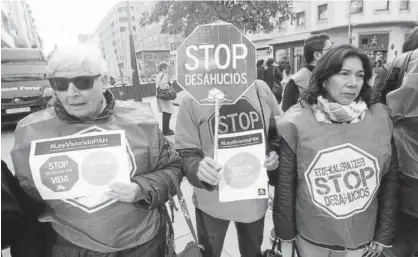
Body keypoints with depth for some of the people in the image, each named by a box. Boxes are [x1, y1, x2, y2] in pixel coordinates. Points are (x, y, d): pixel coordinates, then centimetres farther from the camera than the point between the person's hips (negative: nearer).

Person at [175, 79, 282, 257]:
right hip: (212, 201, -2)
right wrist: (198, 168, -33)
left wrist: (274, 154, -13)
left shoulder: (261, 89, -7)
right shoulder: (192, 98, -15)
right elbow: (186, 154, -12)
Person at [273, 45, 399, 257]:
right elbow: (285, 183, -9)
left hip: (361, 237, 2)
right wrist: (285, 231, -1)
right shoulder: (297, 123, -18)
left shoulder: (379, 120, -10)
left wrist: (384, 234, 5)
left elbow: (390, 180, 1)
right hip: (310, 236, -1)